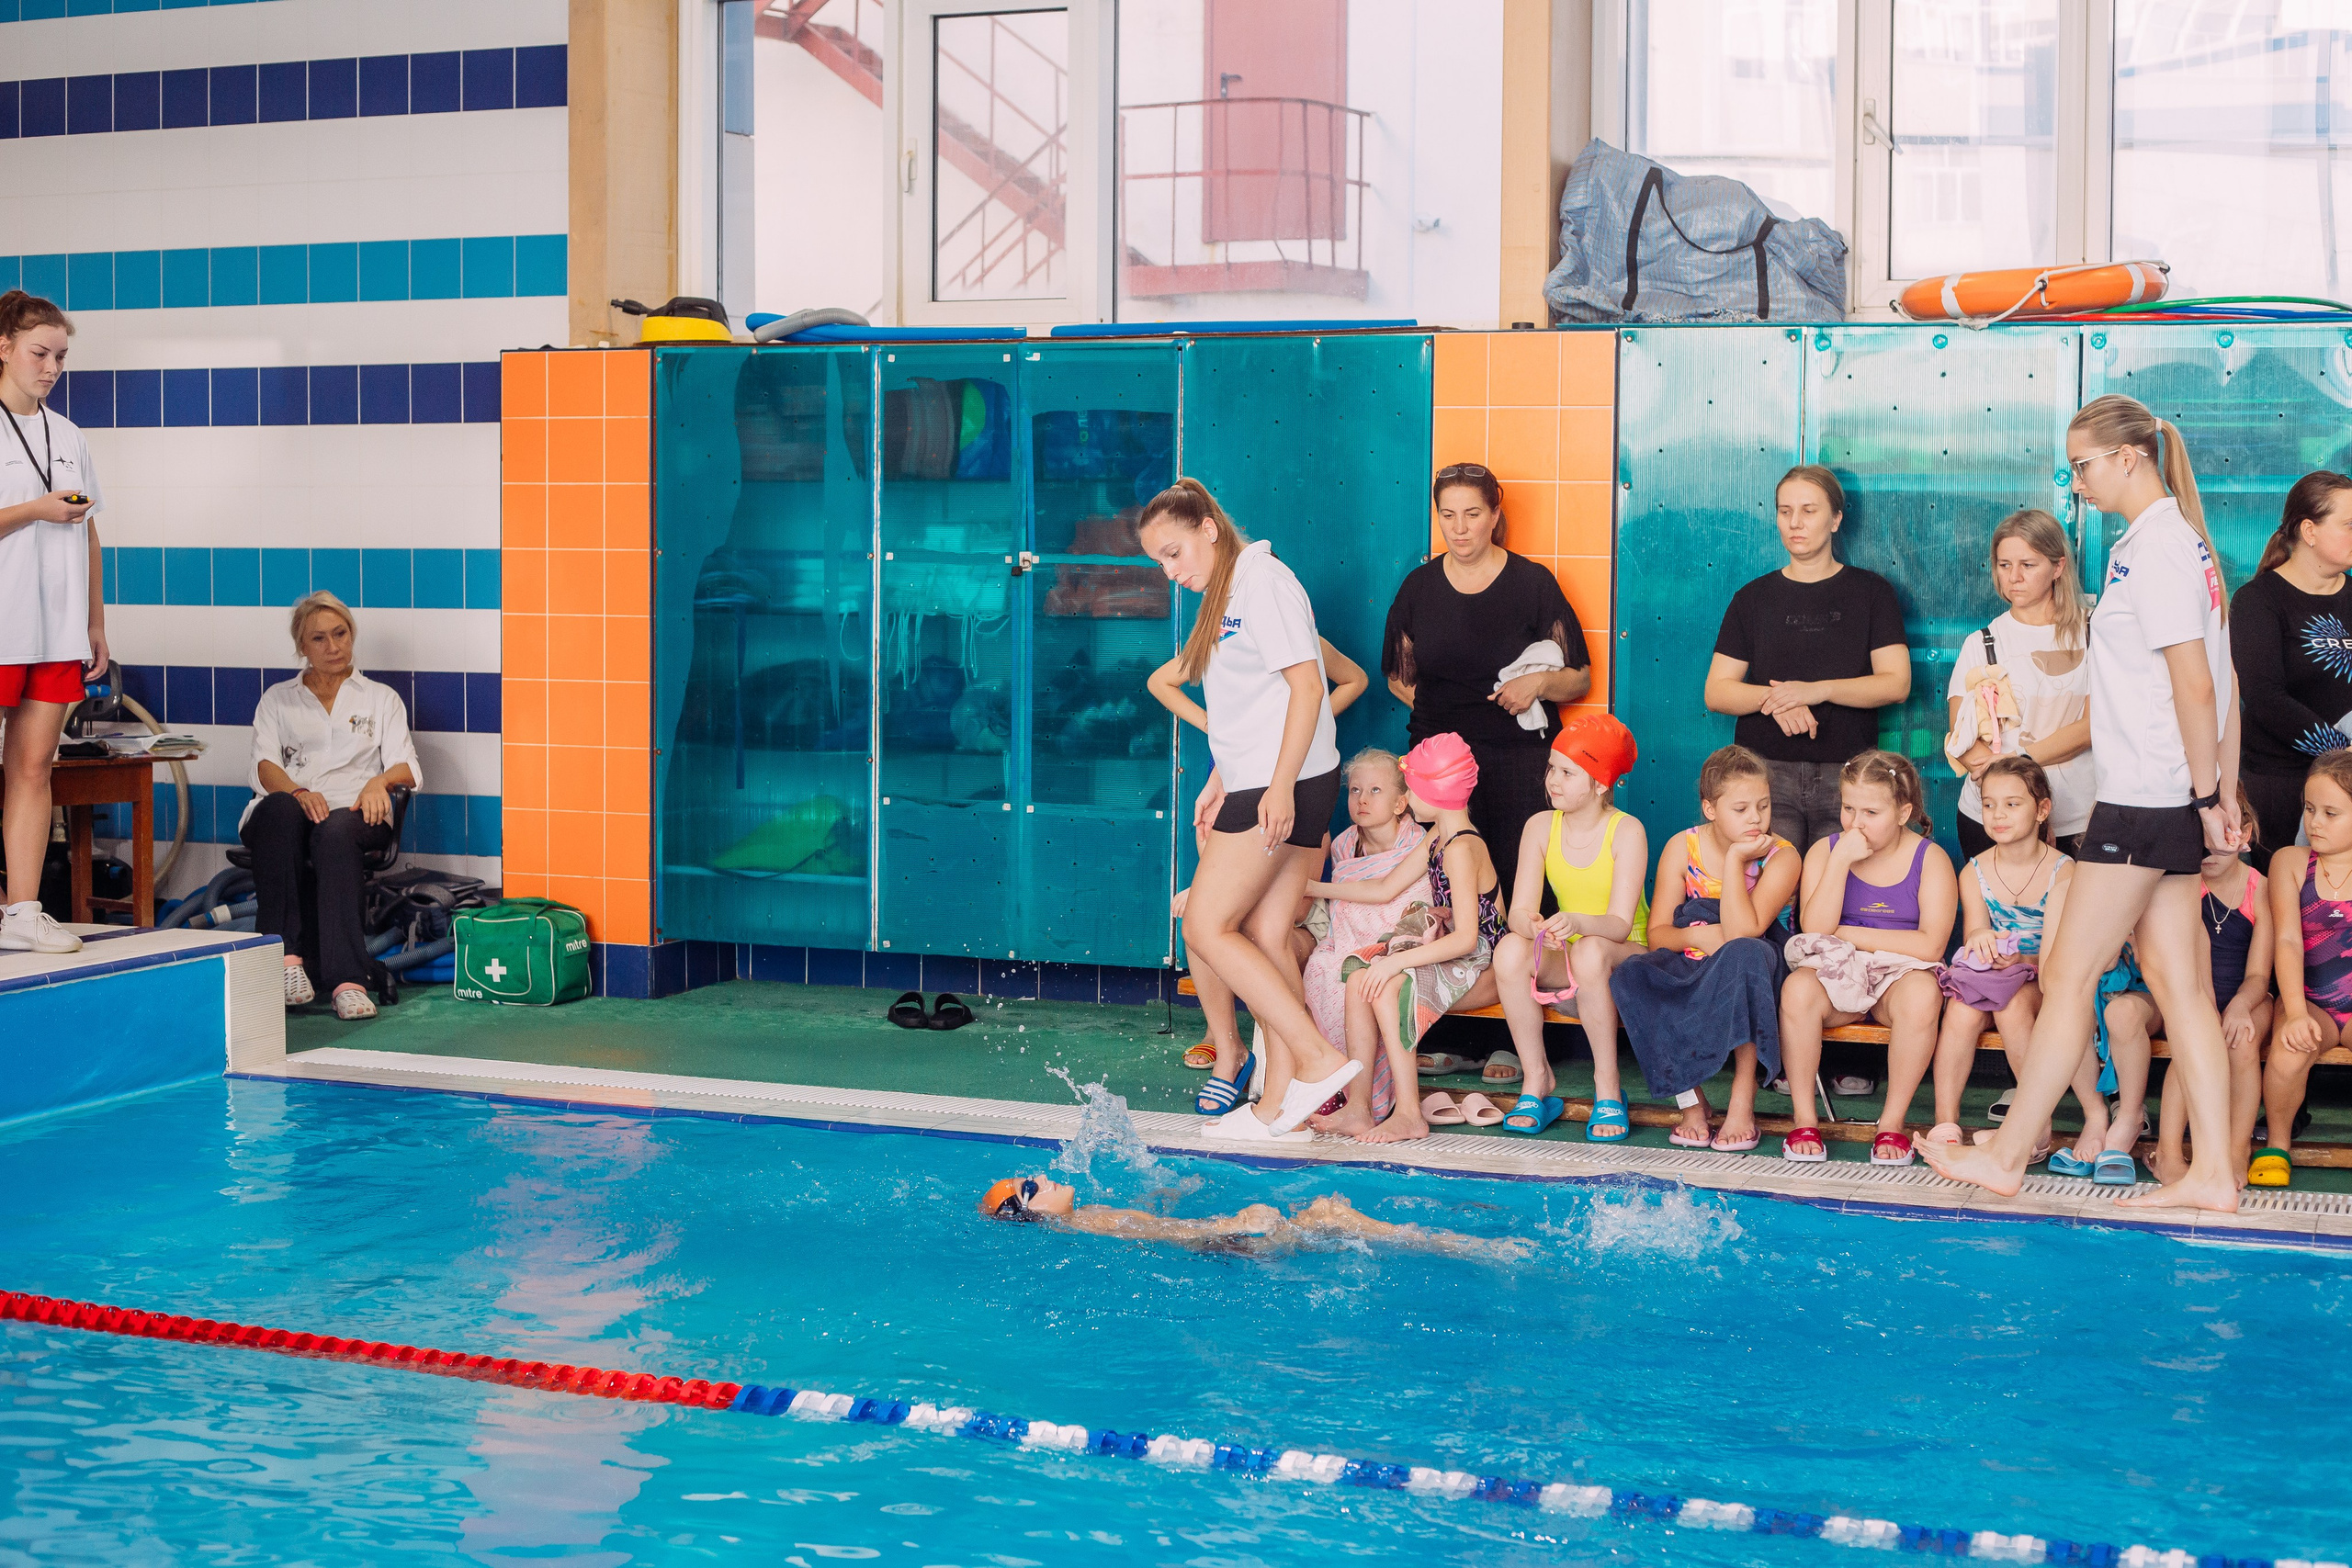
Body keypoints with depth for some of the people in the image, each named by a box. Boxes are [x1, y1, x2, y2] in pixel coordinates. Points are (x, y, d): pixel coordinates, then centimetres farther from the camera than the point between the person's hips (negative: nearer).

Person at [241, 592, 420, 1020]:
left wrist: (380, 780, -16)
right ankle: (287, 957, -45)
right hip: (287, 811, 1)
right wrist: (298, 792, -17)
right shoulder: (277, 699, 24)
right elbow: (265, 766, 6)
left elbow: (407, 767, 10)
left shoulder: (380, 698, 24)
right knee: (282, 809, -38)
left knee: (333, 831, -39)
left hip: (353, 814, -1)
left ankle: (347, 982, -51)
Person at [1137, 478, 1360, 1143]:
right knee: (1267, 938, 7)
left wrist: (1280, 786, -21)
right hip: (1260, 784, 10)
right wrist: (1219, 782, 20)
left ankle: (1319, 1059, -10)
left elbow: (1306, 684, -17)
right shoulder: (1224, 595, 19)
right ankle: (1278, 1106, 9)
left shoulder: (1263, 582, -11)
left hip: (1284, 786, -10)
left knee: (1206, 927, -9)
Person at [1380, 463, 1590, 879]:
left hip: (1518, 761, -2)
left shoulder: (1533, 584, 2)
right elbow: (1400, 679, 17)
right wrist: (1447, 717, 2)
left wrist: (1539, 682, -15)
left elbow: (1580, 680, 5)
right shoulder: (1419, 587, 8)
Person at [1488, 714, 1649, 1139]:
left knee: (1591, 951, -38)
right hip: (1565, 960, 3)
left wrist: (1577, 922, -43)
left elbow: (1620, 923, -22)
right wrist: (1532, 925, -35)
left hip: (1626, 956, -3)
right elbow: (1519, 910, -9)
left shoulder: (1626, 831, -13)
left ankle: (1608, 1088, -23)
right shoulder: (1540, 827, -1)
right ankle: (1536, 1083, -16)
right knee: (1510, 949, -29)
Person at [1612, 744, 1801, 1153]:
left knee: (1744, 954, -39)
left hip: (1750, 980, -2)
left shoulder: (1781, 856, -10)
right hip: (1691, 969, 3)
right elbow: (1656, 934, -2)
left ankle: (1742, 1099, -29)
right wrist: (1696, 936, -22)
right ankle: (1690, 1099, -18)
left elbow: (1741, 933, -25)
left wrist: (1734, 860, -23)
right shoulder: (1682, 848, -2)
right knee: (1630, 979, -28)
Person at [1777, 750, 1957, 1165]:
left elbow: (1931, 945, -13)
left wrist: (1849, 934, -11)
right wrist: (1842, 860, -17)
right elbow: (1815, 931, -10)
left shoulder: (1930, 859, -2)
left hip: (1899, 973, -1)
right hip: (1837, 974, 1)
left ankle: (1892, 1120, -22)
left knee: (1921, 994, -37)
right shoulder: (1824, 851, 3)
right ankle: (1804, 1120, -20)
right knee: (1798, 989, -33)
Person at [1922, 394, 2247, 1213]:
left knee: (2069, 972, -3)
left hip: (2146, 797, -10)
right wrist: (2223, 793, 17)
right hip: (2173, 800, 10)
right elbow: (2215, 686, 17)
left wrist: (2206, 795, -15)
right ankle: (2212, 1173, 7)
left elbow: (2195, 687, -18)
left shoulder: (2152, 548, -14)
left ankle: (2007, 1155, 4)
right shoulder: (2185, 540, 17)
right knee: (2178, 982, 7)